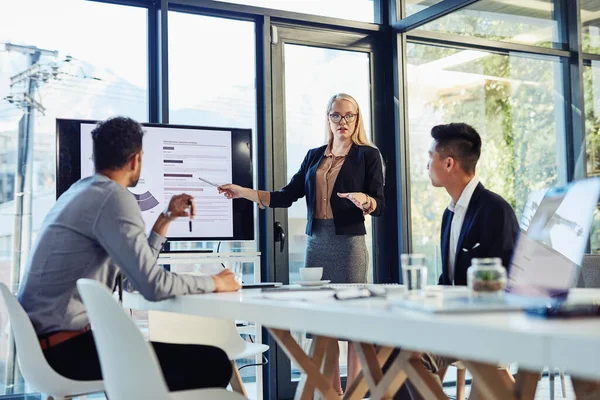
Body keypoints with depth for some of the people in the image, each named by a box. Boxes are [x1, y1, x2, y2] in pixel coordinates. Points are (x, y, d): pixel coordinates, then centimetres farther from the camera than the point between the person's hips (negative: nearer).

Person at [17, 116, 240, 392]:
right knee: (212, 363, -16)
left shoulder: (80, 192, 18)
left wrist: (166, 218, 24)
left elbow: (136, 270, 21)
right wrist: (214, 283, -5)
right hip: (63, 345, -11)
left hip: (45, 340, 11)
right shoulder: (114, 197, -13)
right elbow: (153, 285, -20)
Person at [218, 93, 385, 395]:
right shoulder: (314, 156, 15)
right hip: (316, 242, 4)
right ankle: (333, 390, 11)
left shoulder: (368, 155, 3)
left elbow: (379, 207, -3)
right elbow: (287, 196, 10)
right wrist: (244, 192, 2)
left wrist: (363, 200, -25)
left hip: (349, 242, -4)